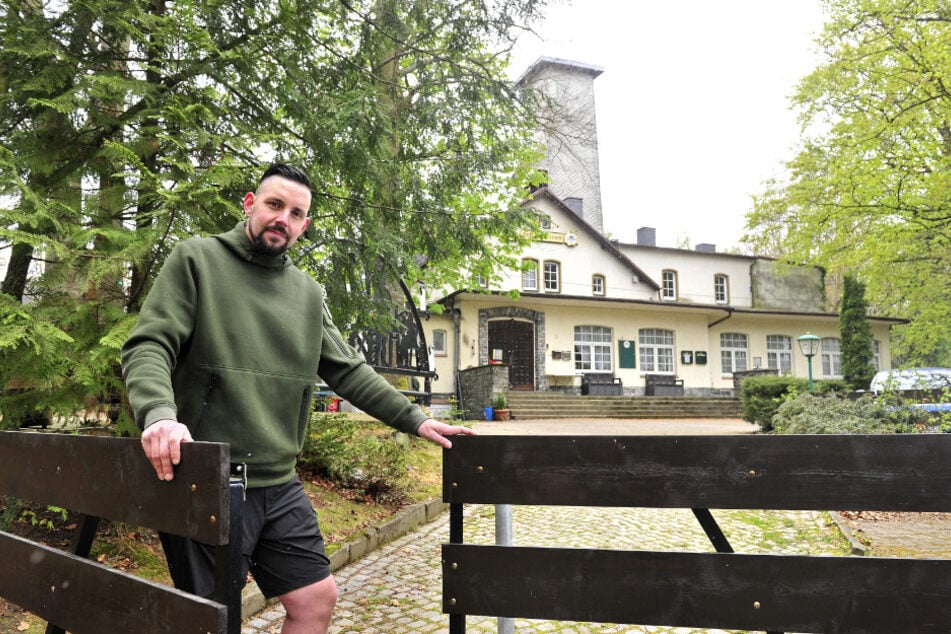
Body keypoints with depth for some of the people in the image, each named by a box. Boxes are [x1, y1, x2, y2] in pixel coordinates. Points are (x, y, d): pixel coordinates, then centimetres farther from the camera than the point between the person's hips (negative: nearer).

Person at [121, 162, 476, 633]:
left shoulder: (308, 294, 12)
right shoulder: (195, 260, -2)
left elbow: (348, 371, 13)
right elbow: (148, 345, -11)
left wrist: (415, 420, 6)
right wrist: (159, 412, -31)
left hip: (280, 486, 5)